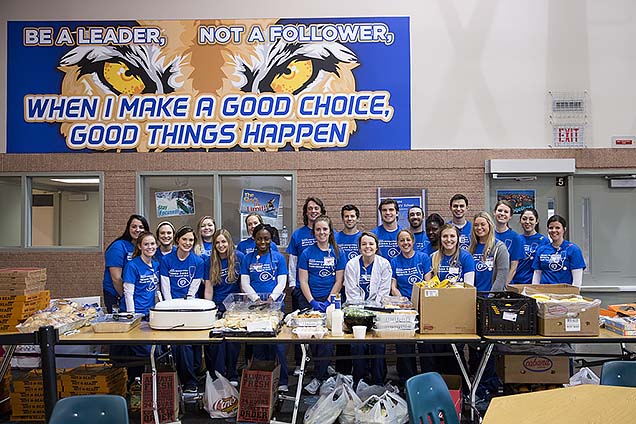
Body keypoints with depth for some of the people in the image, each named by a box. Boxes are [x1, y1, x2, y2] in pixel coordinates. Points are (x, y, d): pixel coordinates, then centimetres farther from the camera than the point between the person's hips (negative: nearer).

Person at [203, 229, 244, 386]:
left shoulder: (239, 257, -3)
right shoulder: (209, 261, -1)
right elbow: (208, 290, -1)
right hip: (217, 305, 0)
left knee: (233, 340, 2)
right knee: (217, 341, -6)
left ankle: (232, 376, 15)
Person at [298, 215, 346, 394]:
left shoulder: (338, 253, 5)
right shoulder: (307, 253, 5)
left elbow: (338, 281, 2)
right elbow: (303, 281, 2)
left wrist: (328, 302, -9)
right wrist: (313, 302, -9)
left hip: (331, 301, -1)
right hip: (309, 301, 1)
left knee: (327, 338, -9)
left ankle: (318, 378, 0)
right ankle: (326, 368, 17)